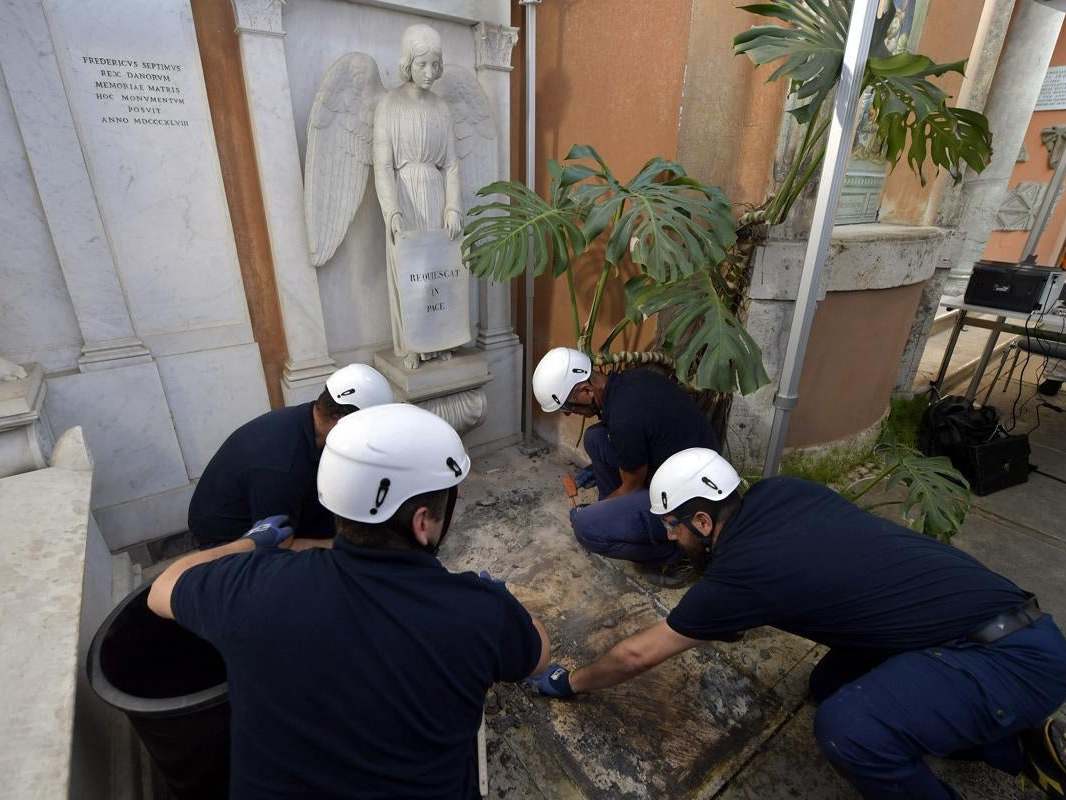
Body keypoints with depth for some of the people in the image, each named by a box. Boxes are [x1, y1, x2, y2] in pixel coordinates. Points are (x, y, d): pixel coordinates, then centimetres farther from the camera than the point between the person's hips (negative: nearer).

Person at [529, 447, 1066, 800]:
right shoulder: (776, 492, -2)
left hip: (1016, 654, -9)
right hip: (988, 620, 9)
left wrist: (569, 682, 7)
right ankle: (1021, 743, 22)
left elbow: (637, 656, -9)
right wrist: (728, 621, 23)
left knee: (847, 727, -28)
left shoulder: (740, 571, -23)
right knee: (830, 686, 14)